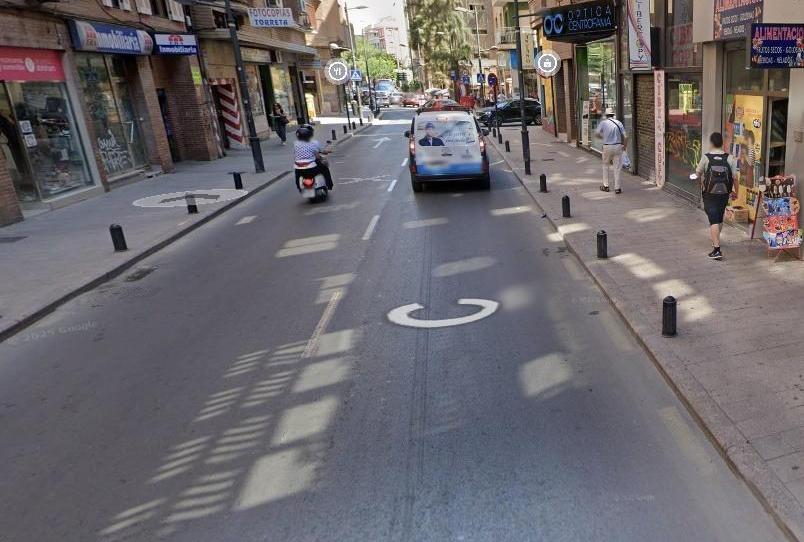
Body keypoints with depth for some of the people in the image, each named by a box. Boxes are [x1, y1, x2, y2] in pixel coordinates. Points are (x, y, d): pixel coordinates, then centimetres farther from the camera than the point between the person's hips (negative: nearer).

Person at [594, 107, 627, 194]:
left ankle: (605, 185, 20)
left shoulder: (603, 123, -2)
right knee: (617, 168, 4)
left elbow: (596, 134, -4)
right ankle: (617, 188, 4)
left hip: (607, 147, 0)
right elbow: (625, 137, -1)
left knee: (606, 166, 17)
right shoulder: (618, 123, 2)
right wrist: (624, 146, 14)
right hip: (617, 147, 1)